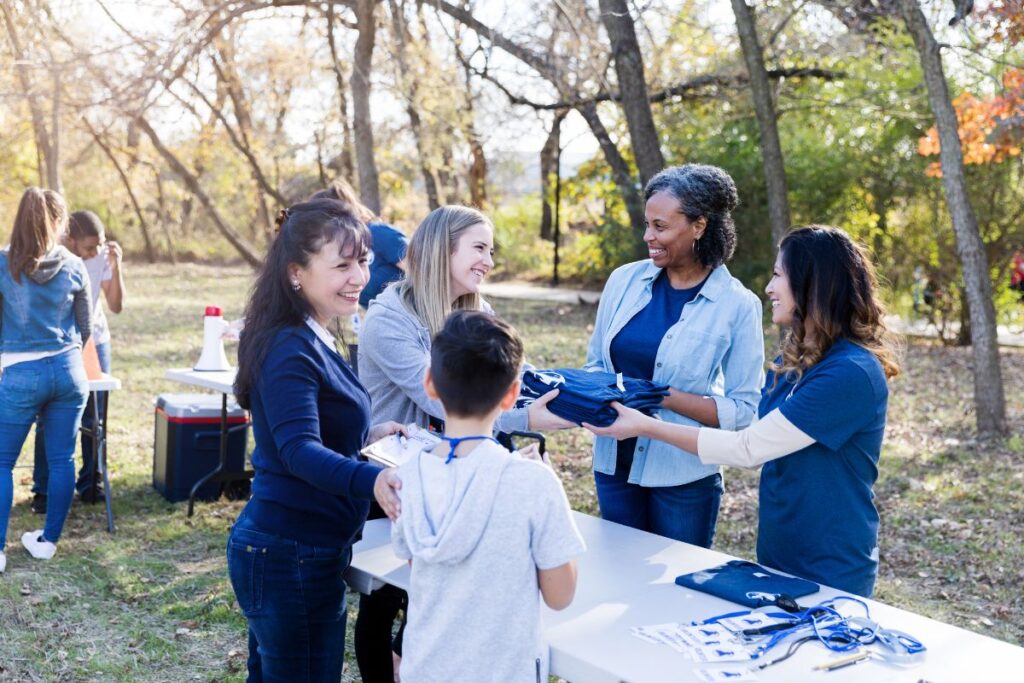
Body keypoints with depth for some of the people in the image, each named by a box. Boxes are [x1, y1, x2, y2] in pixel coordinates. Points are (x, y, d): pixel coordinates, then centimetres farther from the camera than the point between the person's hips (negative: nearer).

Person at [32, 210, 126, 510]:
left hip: (95, 342, 3)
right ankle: (43, 491, 7)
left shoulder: (102, 256, -8)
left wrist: (116, 266, -18)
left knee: (94, 419, 5)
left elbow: (116, 306, -9)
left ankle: (90, 484, 18)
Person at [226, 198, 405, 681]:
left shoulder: (308, 339, 9)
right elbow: (299, 451, -36)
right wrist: (372, 480, -52)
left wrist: (367, 436, 13)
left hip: (280, 548, 10)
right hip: (291, 557, -10)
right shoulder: (291, 349, -21)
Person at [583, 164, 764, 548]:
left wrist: (663, 397, -20)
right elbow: (595, 363, 10)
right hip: (615, 464, 4)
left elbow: (742, 411, -10)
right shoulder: (625, 281, -1)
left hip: (683, 476, -3)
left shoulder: (737, 306, -11)